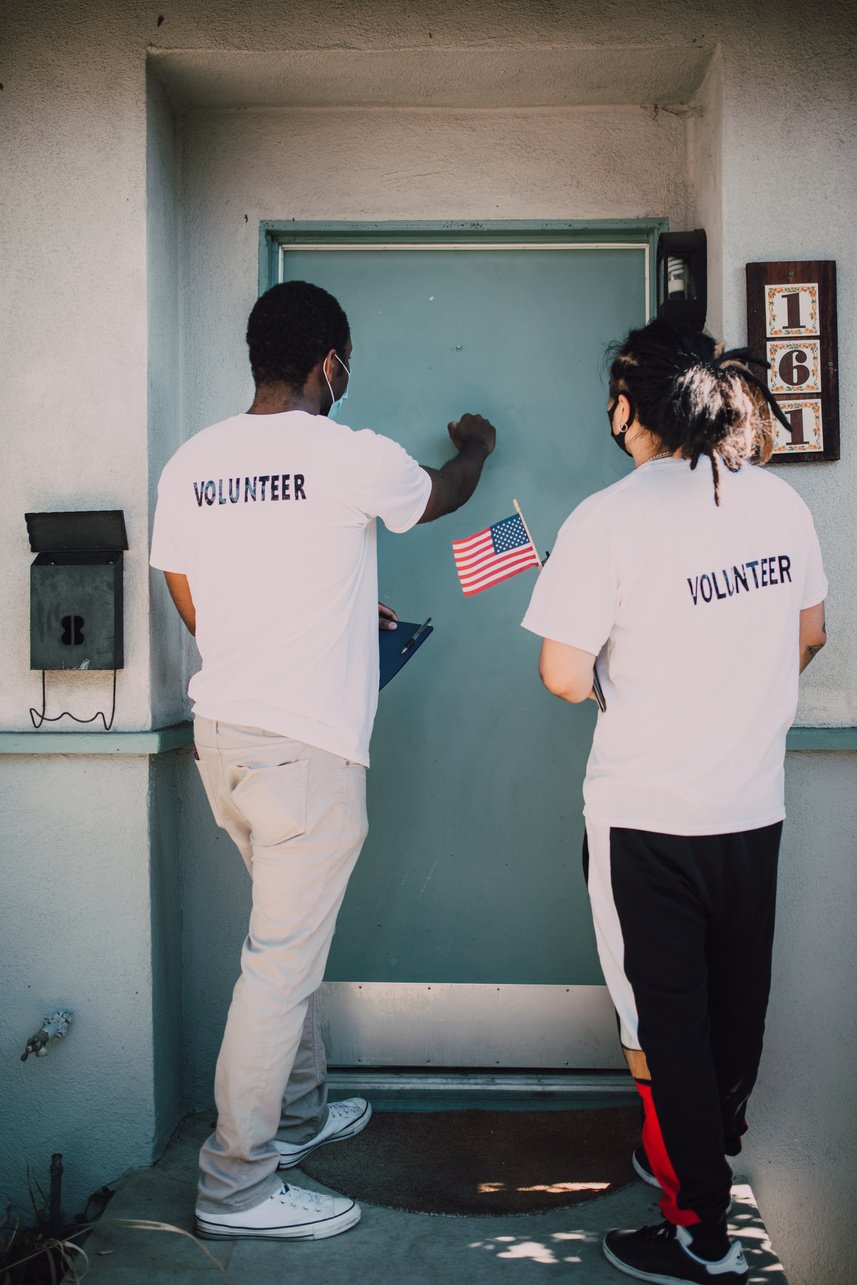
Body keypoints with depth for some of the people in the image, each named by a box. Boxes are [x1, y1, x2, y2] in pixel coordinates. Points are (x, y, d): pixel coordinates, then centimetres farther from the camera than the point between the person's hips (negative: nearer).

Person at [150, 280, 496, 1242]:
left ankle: (297, 1114, 38)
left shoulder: (189, 464, 6)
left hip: (220, 729, 8)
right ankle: (236, 1187, 11)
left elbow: (195, 608, 13)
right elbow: (440, 495, 11)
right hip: (306, 746, -7)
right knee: (281, 962, 1)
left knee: (291, 937, 23)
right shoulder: (353, 456, -10)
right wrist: (474, 449, 34)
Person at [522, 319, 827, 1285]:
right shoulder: (778, 500, 0)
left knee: (664, 1021, 9)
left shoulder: (608, 520, -18)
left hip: (648, 816, -6)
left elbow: (565, 678, -18)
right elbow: (808, 636, 12)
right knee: (734, 1001, 22)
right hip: (756, 804, 6)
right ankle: (706, 1153, 44)